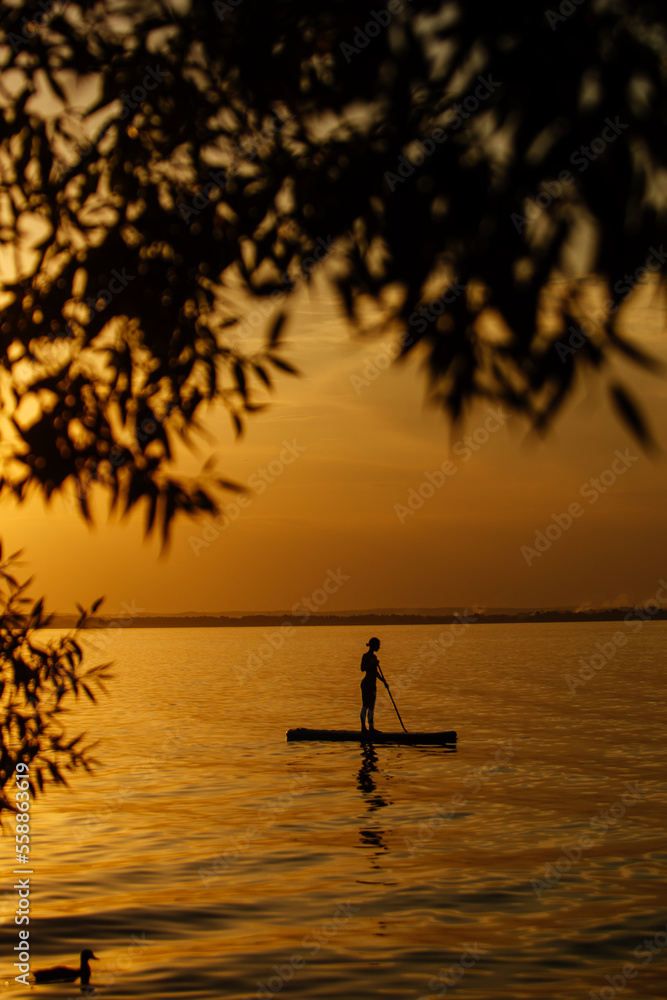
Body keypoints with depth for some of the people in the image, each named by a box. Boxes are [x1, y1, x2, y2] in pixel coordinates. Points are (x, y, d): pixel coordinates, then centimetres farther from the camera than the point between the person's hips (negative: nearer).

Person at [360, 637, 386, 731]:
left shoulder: (374, 656, 14)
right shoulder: (366, 656, -11)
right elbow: (362, 668, -25)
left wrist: (383, 681, 23)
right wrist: (373, 663, -27)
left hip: (372, 684, 9)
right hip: (366, 684, -9)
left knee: (372, 706, 10)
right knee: (365, 705, -6)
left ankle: (371, 727, 15)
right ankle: (363, 727, -2)